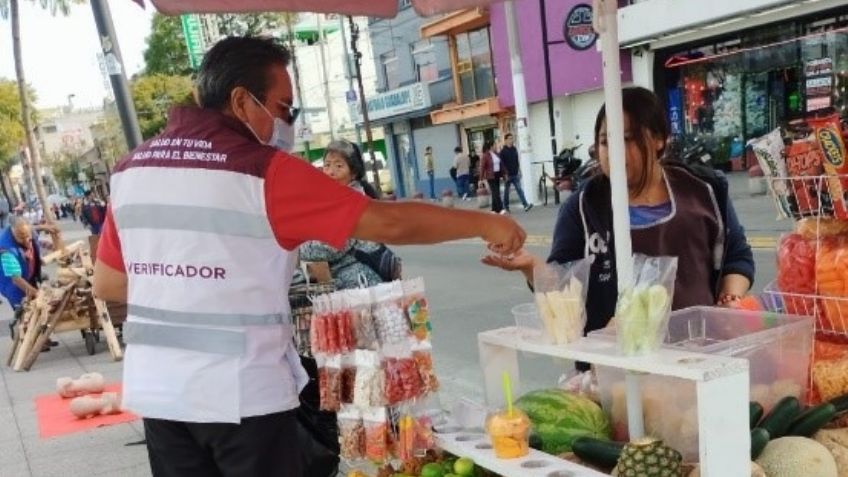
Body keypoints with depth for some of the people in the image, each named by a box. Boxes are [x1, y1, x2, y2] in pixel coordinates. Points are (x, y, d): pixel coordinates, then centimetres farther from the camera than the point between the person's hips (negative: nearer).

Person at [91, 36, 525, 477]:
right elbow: (388, 223, -14)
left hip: (155, 391, 6)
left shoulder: (130, 169, 5)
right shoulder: (263, 171, -13)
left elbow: (105, 284, 13)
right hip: (241, 394, -6)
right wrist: (484, 224, -3)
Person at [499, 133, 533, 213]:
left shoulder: (514, 149, 10)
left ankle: (525, 205, -11)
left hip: (515, 174, 4)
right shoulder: (503, 151, -7)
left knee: (519, 189, -4)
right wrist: (505, 174, -15)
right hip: (508, 175, -4)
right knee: (506, 191, 6)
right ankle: (506, 208, 15)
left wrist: (519, 171, 11)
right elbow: (502, 164, -10)